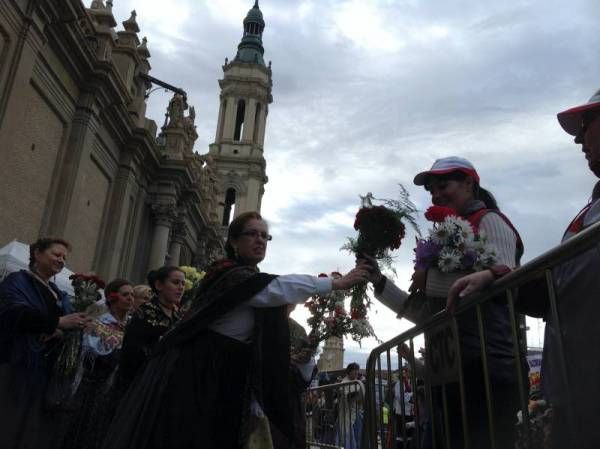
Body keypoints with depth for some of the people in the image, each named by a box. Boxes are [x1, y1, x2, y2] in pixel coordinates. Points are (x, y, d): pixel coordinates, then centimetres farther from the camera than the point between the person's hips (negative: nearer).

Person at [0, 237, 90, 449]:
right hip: (17, 369, -6)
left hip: (49, 372, 6)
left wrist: (61, 332, -15)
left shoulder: (59, 294, 17)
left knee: (37, 430, 6)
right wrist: (58, 322, -27)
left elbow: (71, 326, 8)